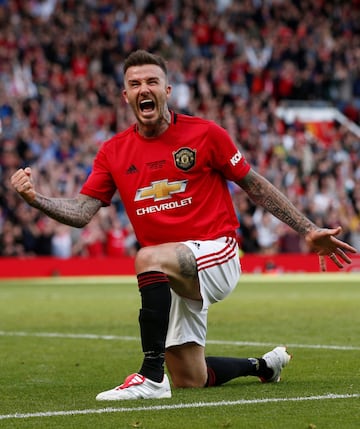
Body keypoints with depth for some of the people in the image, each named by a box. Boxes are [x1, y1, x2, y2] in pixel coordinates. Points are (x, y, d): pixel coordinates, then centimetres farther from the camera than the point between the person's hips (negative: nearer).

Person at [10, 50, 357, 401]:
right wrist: (34, 197, -21)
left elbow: (255, 186, 2)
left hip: (216, 254, -5)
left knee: (149, 258, -35)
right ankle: (262, 365, 39)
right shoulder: (113, 152, 3)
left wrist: (308, 231, 0)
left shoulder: (204, 134, -6)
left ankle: (152, 377, -33)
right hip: (172, 278, 5)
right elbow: (82, 212, -3)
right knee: (189, 381, 8)